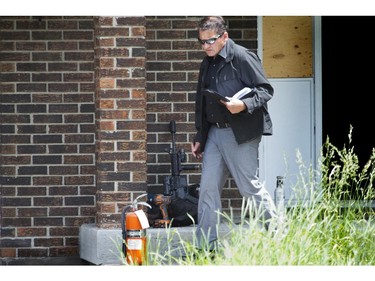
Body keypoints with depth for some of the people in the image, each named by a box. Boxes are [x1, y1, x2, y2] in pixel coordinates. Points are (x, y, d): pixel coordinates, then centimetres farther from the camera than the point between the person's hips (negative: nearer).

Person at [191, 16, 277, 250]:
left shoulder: (242, 57, -9)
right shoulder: (207, 65, 15)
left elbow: (265, 90, -11)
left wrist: (244, 104, -28)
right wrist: (200, 138, 21)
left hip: (241, 133, -8)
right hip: (215, 132, 8)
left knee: (250, 186, -3)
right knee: (208, 188, 3)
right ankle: (206, 246, 5)